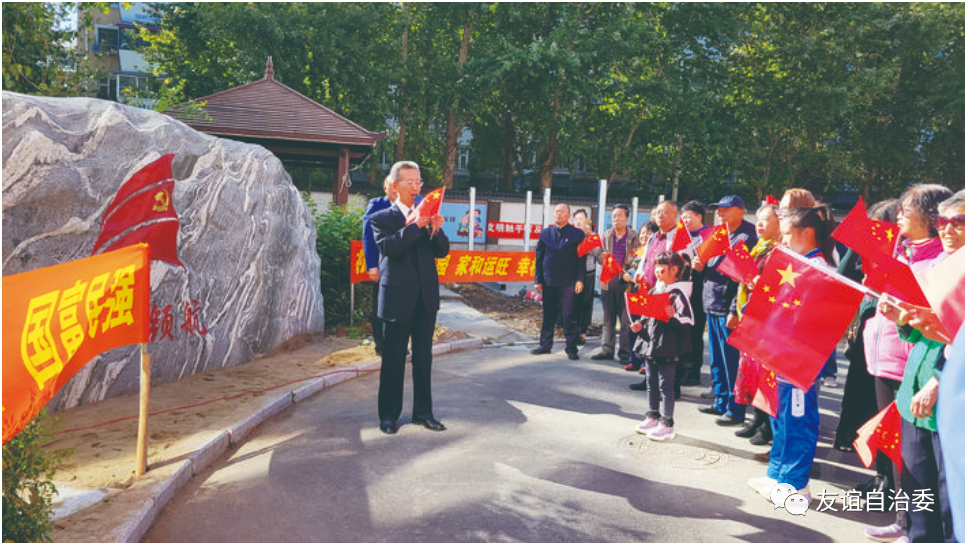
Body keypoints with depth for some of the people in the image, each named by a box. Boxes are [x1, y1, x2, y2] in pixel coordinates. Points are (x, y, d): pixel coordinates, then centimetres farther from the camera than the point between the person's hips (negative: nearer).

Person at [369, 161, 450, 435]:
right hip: (398, 296, -4)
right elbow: (389, 247, -18)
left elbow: (442, 251, 6)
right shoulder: (381, 218, 0)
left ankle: (423, 412, 20)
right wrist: (416, 225, -25)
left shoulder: (427, 215, 12)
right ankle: (389, 415, 12)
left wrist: (436, 230, -13)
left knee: (424, 356, 10)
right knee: (394, 358, 1)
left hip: (426, 295, 4)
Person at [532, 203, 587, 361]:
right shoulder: (545, 233, 10)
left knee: (569, 316, -1)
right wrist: (538, 280, 6)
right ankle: (545, 345, 21)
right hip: (549, 282, 3)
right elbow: (539, 258, 11)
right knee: (548, 315, 10)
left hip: (568, 283, -3)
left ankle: (571, 348, 8)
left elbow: (582, 259, 1)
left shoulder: (577, 234, 2)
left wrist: (580, 280, -7)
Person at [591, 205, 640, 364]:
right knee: (608, 319, 11)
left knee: (626, 320, -2)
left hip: (625, 281, -4)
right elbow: (600, 257, 14)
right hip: (608, 281, 4)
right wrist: (603, 258, -8)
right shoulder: (606, 236, 12)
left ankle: (625, 353, 4)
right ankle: (607, 350, 18)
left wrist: (629, 274, -15)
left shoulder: (634, 237, 1)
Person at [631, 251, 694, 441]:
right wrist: (640, 324, 5)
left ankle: (667, 425, 7)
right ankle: (652, 417, 30)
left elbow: (687, 320, -16)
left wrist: (674, 316, -33)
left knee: (665, 385, -2)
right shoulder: (653, 291, 11)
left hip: (667, 347, -8)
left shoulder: (677, 293, -13)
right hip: (650, 343, 8)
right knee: (652, 382, 17)